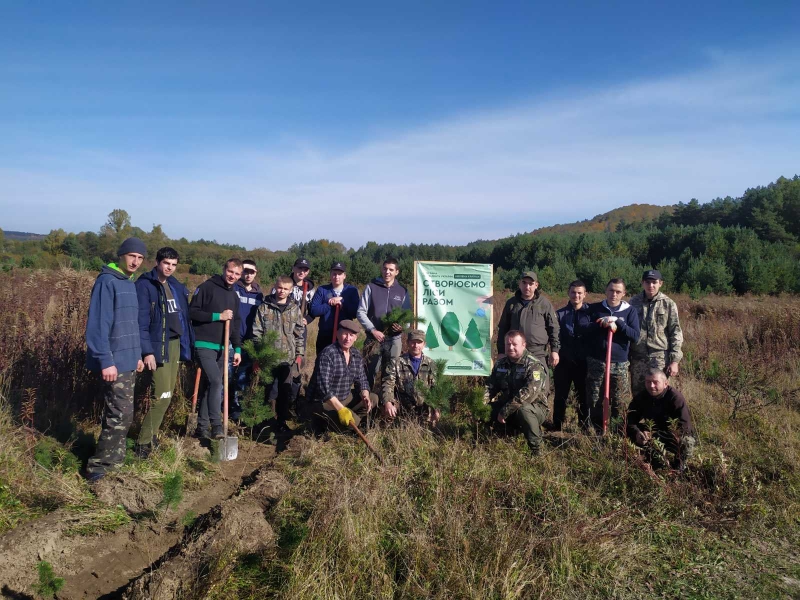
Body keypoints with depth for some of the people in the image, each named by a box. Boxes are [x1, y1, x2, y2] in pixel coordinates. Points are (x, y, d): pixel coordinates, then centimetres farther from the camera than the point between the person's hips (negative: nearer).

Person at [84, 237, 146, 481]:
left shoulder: (130, 284, 13)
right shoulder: (107, 282, -15)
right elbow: (98, 324, -21)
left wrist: (137, 354, 18)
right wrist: (105, 361, -23)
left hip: (127, 360, 9)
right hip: (114, 361, -9)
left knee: (118, 413, 16)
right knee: (121, 414, -7)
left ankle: (114, 457, 28)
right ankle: (98, 465, 5)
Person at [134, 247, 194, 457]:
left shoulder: (177, 286, 13)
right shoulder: (145, 285, -9)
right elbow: (141, 321, -15)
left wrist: (190, 344, 11)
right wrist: (147, 351, -21)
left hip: (176, 343, 7)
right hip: (158, 345, -7)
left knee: (167, 394, 11)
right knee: (163, 395, -11)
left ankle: (151, 434, 23)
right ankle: (143, 443, 0)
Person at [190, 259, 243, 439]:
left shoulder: (234, 296, 17)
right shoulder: (207, 287, -4)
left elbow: (236, 326, 19)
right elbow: (192, 312, -10)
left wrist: (237, 349, 11)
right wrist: (218, 316, -15)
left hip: (223, 348, 7)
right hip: (205, 345, -7)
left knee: (211, 386, 9)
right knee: (216, 382, -19)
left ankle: (202, 427, 16)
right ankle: (216, 426, -15)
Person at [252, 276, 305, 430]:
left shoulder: (295, 309, 5)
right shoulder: (264, 307, -1)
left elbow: (299, 333, 8)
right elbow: (256, 332, -1)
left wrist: (299, 353, 5)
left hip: (287, 357, 2)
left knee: (285, 391, 7)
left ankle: (281, 420, 20)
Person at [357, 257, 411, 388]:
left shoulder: (403, 291, 7)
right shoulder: (371, 287, 1)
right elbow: (361, 312, -1)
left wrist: (403, 326, -12)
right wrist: (373, 330, -12)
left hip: (394, 339, 2)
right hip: (373, 338, -1)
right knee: (369, 372, 3)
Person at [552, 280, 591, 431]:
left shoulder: (591, 312, 1)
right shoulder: (560, 314, 4)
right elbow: (555, 337, 0)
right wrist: (556, 353, -13)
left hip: (583, 362, 0)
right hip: (564, 361, 1)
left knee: (583, 396, 11)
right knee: (560, 396, 8)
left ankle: (584, 427, 23)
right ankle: (557, 427, 18)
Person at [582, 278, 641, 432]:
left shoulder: (630, 311, 3)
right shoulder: (594, 308, 5)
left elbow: (635, 336, -7)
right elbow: (583, 330, -5)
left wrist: (617, 322, -15)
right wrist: (603, 323, -16)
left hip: (619, 364, -1)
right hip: (595, 362, 1)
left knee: (619, 403, 2)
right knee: (594, 401, 7)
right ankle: (597, 431, 20)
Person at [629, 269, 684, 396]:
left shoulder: (668, 304, -1)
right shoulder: (634, 302, 6)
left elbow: (676, 333, -1)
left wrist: (675, 360, -7)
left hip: (660, 357, -3)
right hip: (637, 357, 3)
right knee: (637, 394, 10)